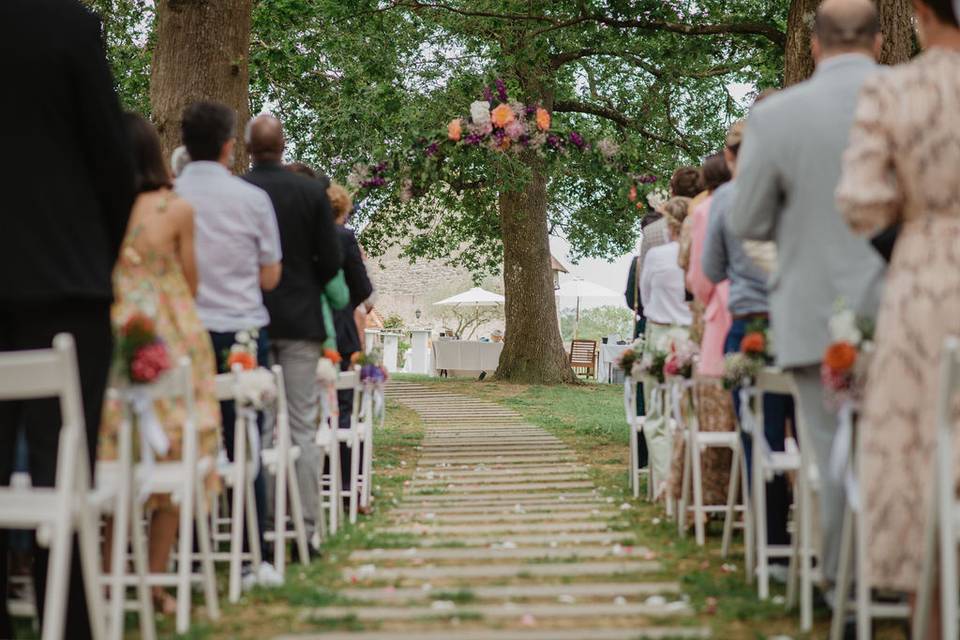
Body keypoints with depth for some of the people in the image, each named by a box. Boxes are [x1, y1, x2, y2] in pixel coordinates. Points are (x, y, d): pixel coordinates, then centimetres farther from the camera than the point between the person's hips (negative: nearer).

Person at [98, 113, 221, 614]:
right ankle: (156, 581, 6)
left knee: (110, 458, 10)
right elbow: (190, 284, 5)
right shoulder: (177, 209, -4)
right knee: (172, 457, 6)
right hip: (171, 340, -2)